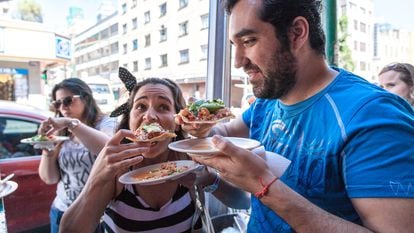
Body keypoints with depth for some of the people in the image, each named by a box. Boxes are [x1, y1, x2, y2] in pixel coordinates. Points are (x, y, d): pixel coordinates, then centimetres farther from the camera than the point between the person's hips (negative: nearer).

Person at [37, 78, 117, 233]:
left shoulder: (106, 123, -7)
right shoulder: (59, 133, 6)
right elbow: (49, 178, 4)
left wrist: (72, 123, -28)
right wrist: (47, 149, -12)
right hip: (62, 210, 4)